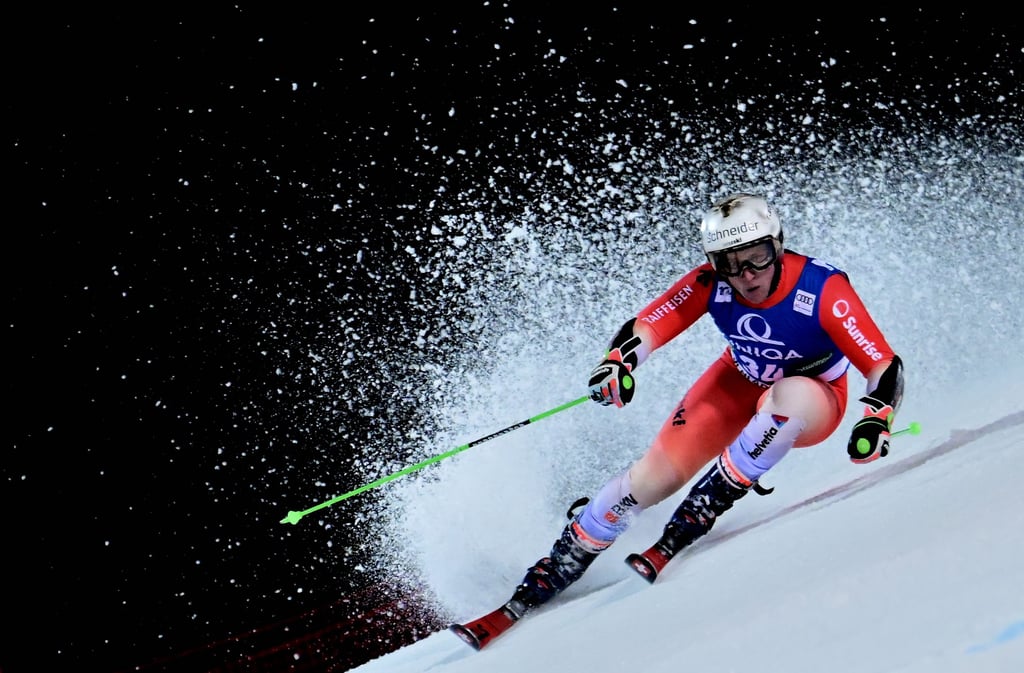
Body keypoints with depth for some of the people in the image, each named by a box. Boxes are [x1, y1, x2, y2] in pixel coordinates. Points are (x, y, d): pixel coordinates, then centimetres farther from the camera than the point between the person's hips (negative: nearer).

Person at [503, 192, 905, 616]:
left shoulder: (823, 289, -31)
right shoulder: (710, 284, -23)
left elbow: (885, 368, -31)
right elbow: (642, 329, -20)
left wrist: (875, 421, -50)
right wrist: (617, 364, -41)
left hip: (813, 402, -2)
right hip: (739, 384, 2)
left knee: (787, 397, -39)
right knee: (655, 475, -13)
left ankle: (690, 525, -25)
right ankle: (539, 586, 0)